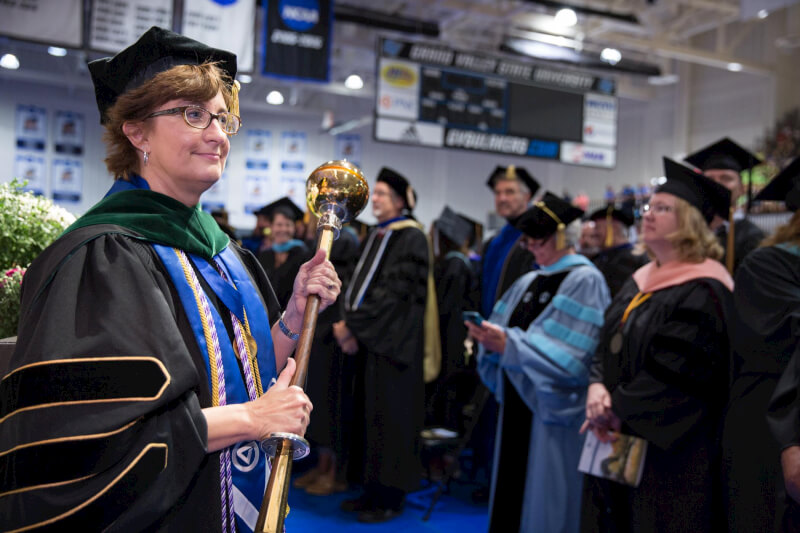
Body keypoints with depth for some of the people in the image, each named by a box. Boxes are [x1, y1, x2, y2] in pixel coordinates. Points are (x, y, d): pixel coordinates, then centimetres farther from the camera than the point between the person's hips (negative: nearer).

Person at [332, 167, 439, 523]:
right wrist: (351, 325, -3)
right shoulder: (377, 236, 14)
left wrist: (352, 324, -17)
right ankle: (373, 489, 23)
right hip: (369, 340, 8)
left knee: (389, 415, -1)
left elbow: (394, 293, -19)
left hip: (393, 343, -8)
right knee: (368, 414, 12)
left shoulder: (411, 237, -11)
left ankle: (391, 497, 10)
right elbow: (360, 285, 13)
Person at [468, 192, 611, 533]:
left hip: (552, 412, -7)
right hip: (517, 403, 7)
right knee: (512, 493, 13)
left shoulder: (585, 281, -11)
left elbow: (568, 354, -20)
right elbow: (507, 332, 12)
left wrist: (509, 344, -25)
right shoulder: (529, 282, 12)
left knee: (544, 502, 2)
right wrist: (490, 337, -10)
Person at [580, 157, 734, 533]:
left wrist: (617, 410, -15)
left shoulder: (703, 291, -14)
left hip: (668, 449, -8)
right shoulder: (642, 280, 12)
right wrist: (597, 385, -8)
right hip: (619, 439, 8)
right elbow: (608, 343, 11)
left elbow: (675, 372, -21)